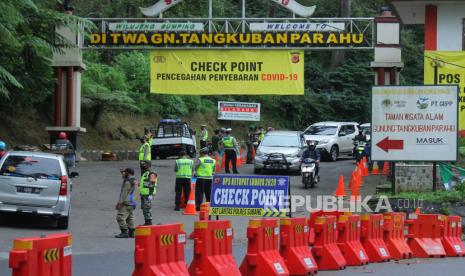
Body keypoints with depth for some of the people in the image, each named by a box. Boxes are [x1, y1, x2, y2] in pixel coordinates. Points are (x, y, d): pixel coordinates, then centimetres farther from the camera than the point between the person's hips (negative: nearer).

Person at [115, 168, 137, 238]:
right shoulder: (134, 181, 13)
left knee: (120, 217, -12)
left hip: (126, 203, -10)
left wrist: (120, 203, -18)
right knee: (130, 218, 14)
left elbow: (124, 193, -19)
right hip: (132, 203, 10)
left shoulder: (128, 182, -15)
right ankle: (131, 233, 14)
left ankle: (124, 232, -17)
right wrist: (123, 174, 36)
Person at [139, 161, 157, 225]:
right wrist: (141, 194, 27)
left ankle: (149, 222, -7)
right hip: (143, 194, 10)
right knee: (144, 208, 11)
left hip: (148, 194, -10)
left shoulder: (151, 174, -13)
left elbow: (152, 185, -19)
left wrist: (150, 194, -24)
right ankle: (146, 222, 16)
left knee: (147, 208, -10)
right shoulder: (144, 174, 19)